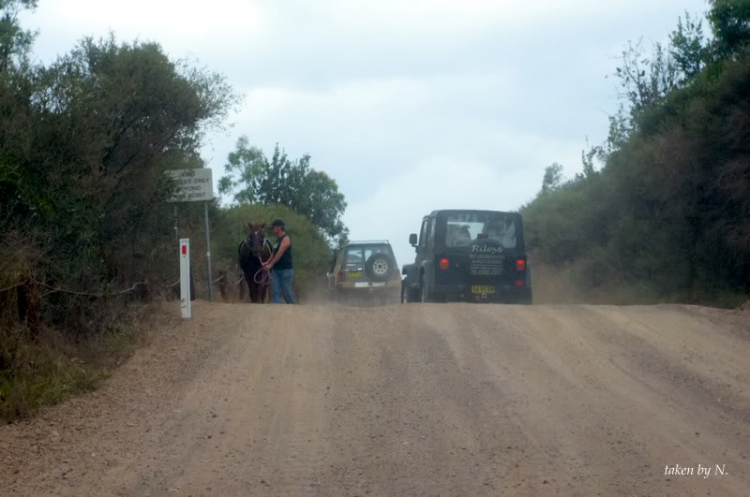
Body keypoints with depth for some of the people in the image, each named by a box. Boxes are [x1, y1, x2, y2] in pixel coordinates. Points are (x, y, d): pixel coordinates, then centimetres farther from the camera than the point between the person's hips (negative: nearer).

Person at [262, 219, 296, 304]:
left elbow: (280, 253, -17)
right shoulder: (278, 240, 17)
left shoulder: (286, 239, -10)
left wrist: (271, 264, -19)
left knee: (286, 292, -1)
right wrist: (267, 263, 12)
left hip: (286, 270, -8)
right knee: (275, 292, -2)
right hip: (276, 270, 8)